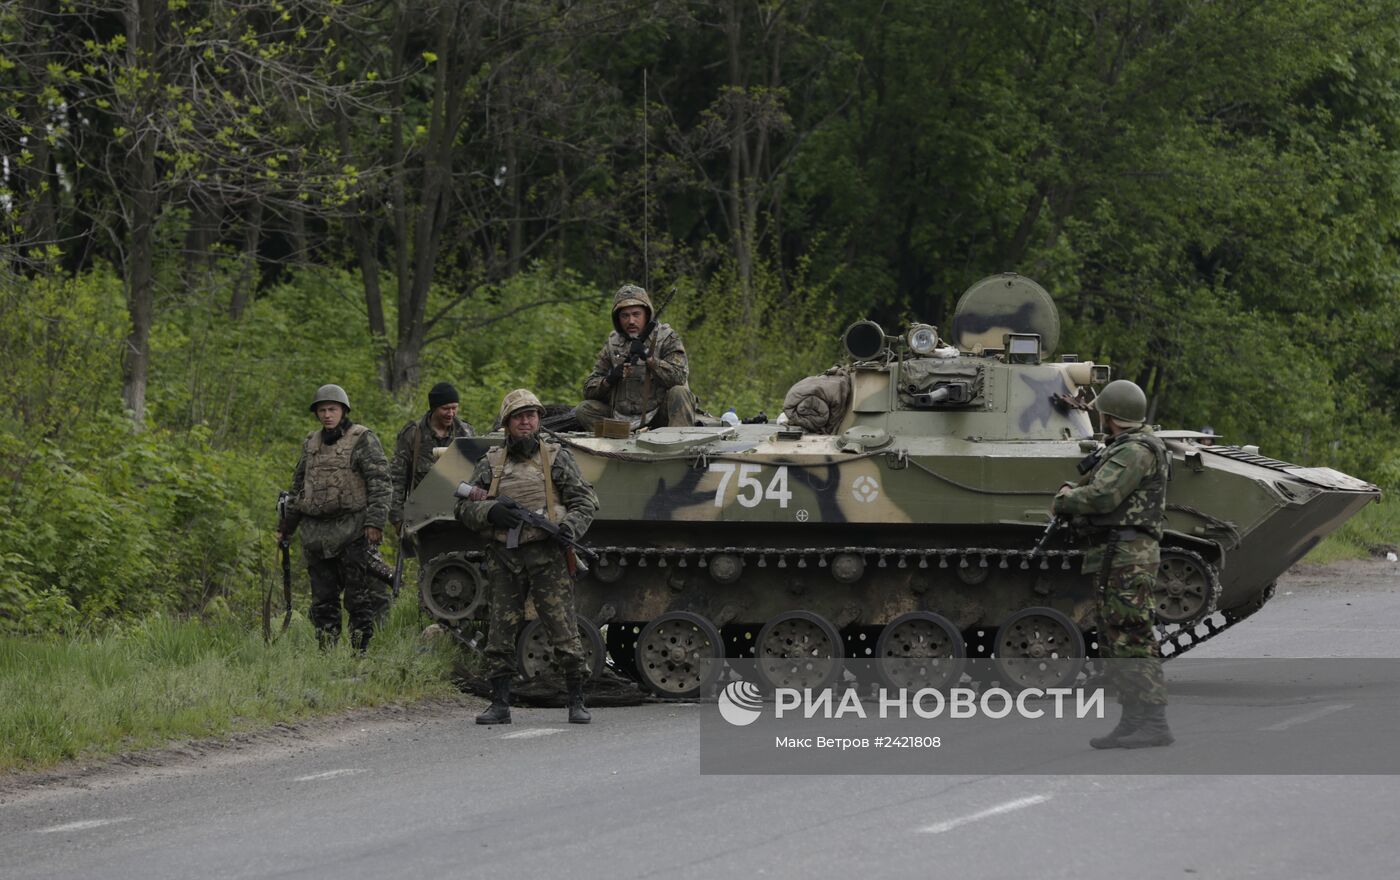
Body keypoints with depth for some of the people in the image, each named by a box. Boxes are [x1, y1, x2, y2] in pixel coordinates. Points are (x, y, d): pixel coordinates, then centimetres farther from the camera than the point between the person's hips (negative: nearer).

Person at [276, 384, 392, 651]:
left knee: (359, 598, -5)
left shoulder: (363, 440, -2)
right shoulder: (311, 443, 17)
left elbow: (380, 483, -8)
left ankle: (360, 651, -3)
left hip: (352, 532, -6)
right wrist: (286, 525, 22)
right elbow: (298, 486, 25)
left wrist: (374, 521, -17)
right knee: (323, 599, 8)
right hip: (316, 533, 6)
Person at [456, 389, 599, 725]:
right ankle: (499, 706, 8)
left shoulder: (556, 457, 6)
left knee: (564, 633, -5)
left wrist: (569, 527, -13)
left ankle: (576, 703, 3)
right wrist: (490, 512, -10)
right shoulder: (491, 463, 12)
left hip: (548, 557, -2)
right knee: (500, 636, 1)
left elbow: (586, 501, 6)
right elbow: (464, 508, 10)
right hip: (504, 559, 2)